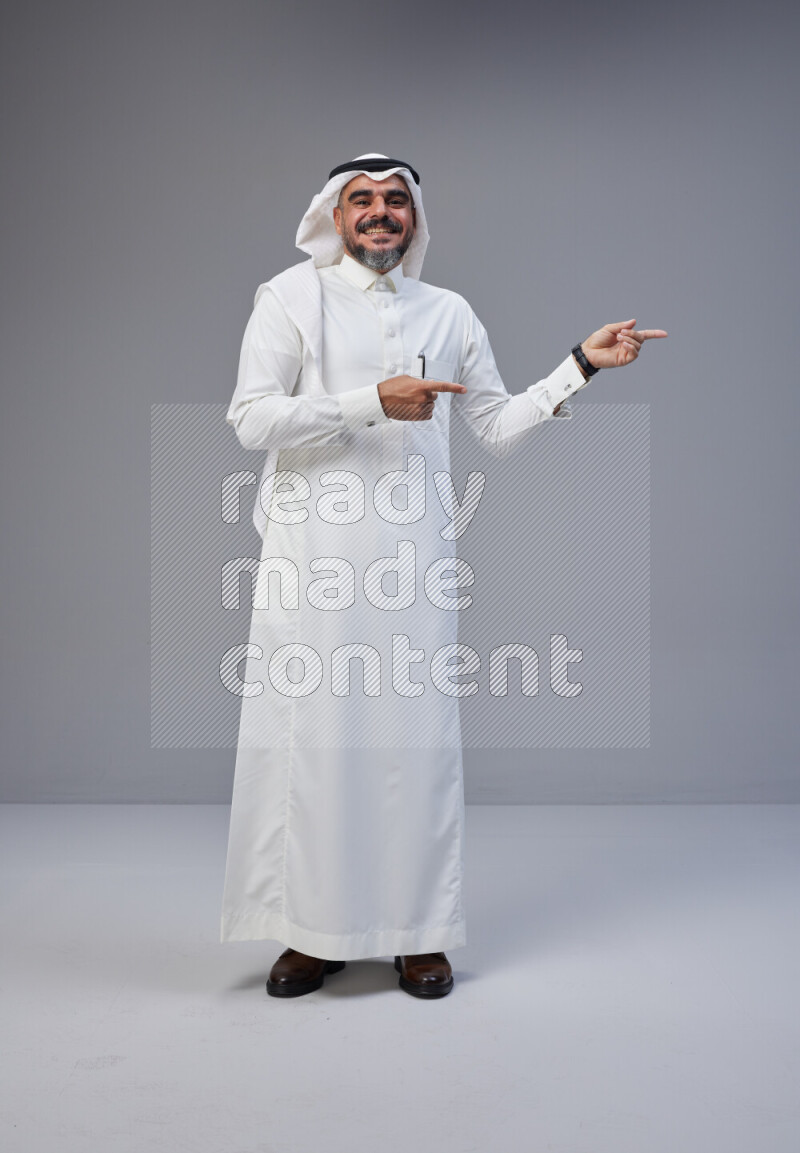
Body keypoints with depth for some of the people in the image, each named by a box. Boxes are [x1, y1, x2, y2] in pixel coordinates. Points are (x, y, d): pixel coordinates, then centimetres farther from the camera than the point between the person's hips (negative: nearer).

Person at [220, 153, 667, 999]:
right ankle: (314, 929, 13)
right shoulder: (292, 296, 6)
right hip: (314, 551, -2)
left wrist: (581, 365, 9)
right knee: (312, 733, -1)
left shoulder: (449, 313, 17)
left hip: (413, 553, 3)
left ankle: (418, 931, 14)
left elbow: (499, 427, 18)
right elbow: (251, 418, -6)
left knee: (416, 734, 2)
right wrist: (374, 401, -13)